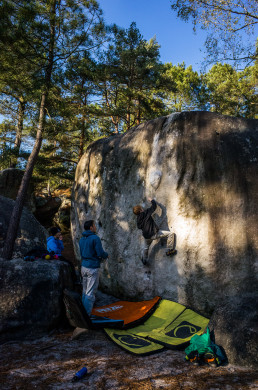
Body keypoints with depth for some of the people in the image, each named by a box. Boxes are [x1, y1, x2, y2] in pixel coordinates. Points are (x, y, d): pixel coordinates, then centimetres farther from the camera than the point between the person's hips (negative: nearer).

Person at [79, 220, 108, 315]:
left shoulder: (81, 239, 10)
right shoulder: (95, 238, -14)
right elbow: (100, 253, -17)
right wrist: (106, 255, 5)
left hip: (84, 267, 8)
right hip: (93, 268, -8)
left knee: (85, 292, 16)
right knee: (90, 293, -2)